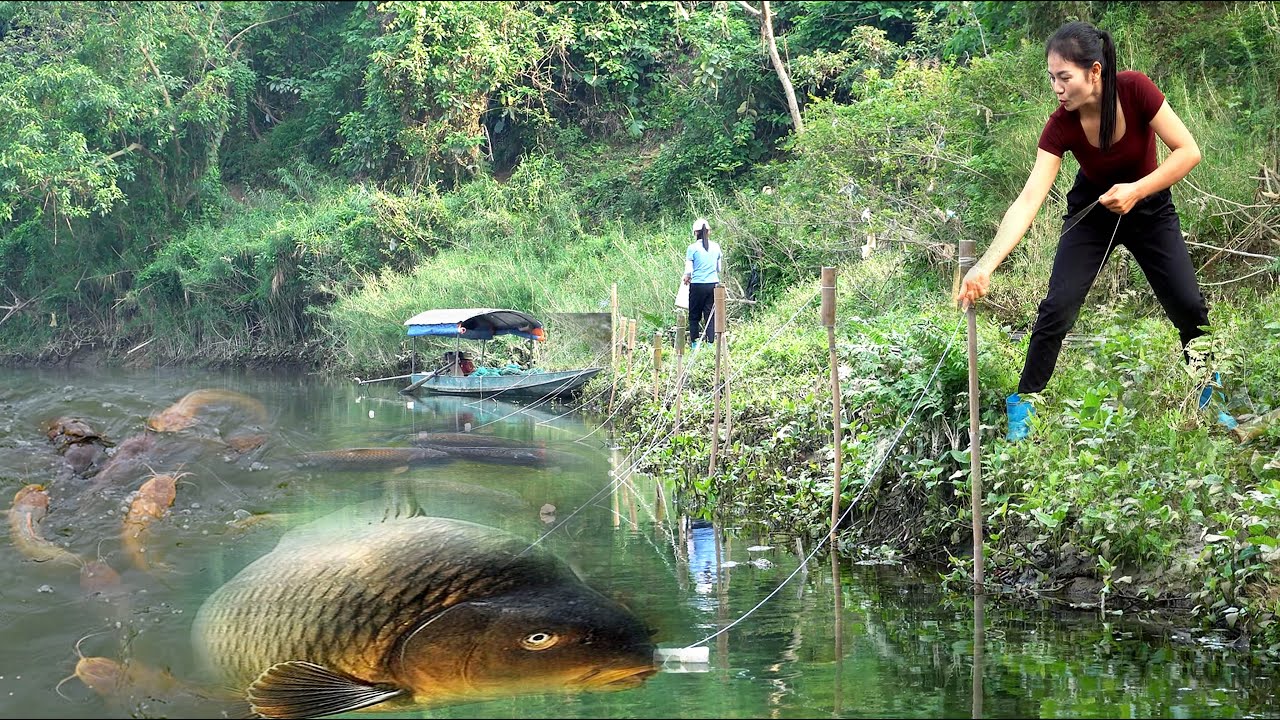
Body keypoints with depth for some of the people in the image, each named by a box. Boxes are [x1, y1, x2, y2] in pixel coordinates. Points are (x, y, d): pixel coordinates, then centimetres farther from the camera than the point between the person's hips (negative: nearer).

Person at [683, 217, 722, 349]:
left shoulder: (692, 248, -6)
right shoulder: (716, 247, 6)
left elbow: (688, 270, -6)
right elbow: (719, 269, 14)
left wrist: (686, 279, 13)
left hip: (698, 285, -3)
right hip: (713, 284, 3)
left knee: (694, 316, 7)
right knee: (710, 316, 6)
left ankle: (695, 345, 4)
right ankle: (711, 343, 1)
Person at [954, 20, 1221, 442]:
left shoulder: (1136, 90, -29)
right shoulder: (1061, 127, -26)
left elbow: (1188, 151, -24)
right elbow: (1028, 200, -33)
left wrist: (1135, 191, -34)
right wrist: (986, 266, -43)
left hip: (1149, 207, 0)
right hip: (1092, 213, 0)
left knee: (1189, 307, -6)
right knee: (1057, 307, -13)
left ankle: (1210, 400, 18)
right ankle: (1023, 408, 1)